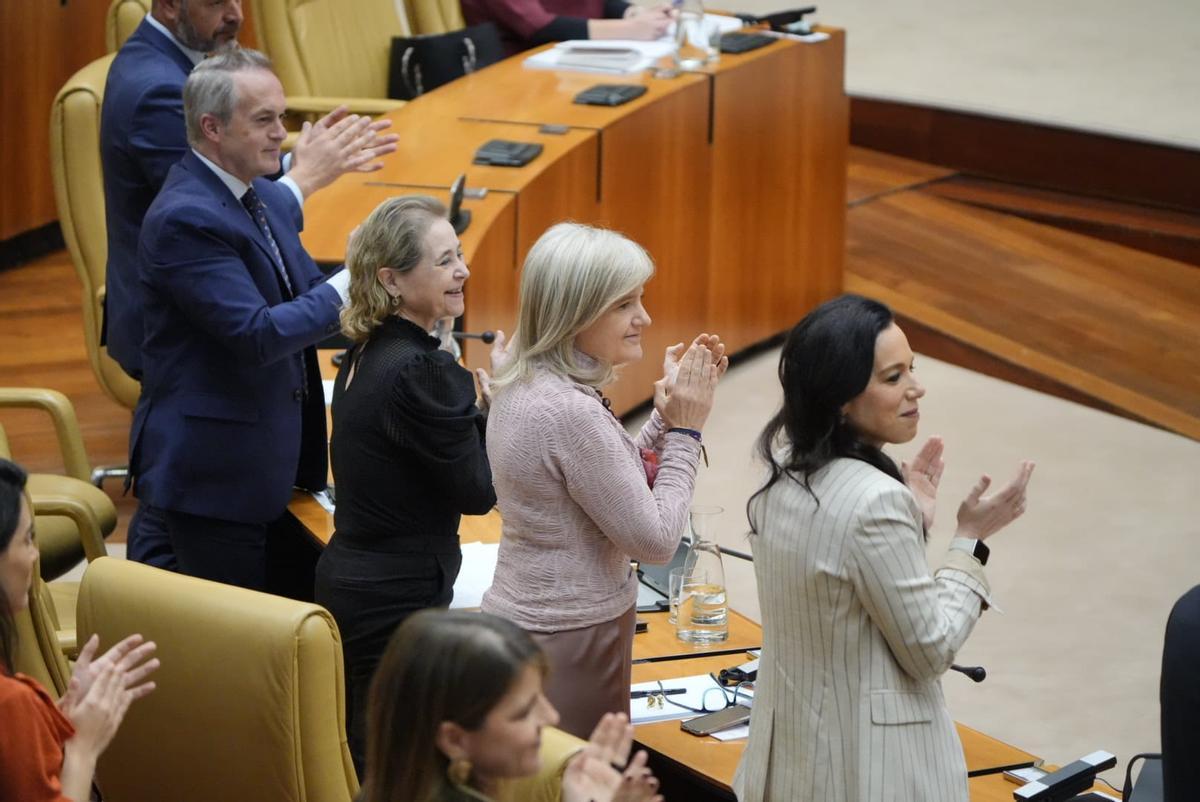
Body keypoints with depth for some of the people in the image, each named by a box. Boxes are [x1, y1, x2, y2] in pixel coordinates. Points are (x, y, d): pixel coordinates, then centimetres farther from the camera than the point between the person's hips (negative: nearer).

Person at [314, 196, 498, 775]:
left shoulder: (365, 354, 8)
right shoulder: (421, 370, -20)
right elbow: (479, 492, -14)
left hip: (345, 577, 10)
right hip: (398, 601, -9)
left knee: (361, 758, 16)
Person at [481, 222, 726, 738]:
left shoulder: (523, 388, 5)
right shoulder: (570, 413, -24)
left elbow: (618, 482, 16)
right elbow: (655, 540, -18)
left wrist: (667, 416, 6)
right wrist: (685, 429, -10)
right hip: (569, 646, -10)